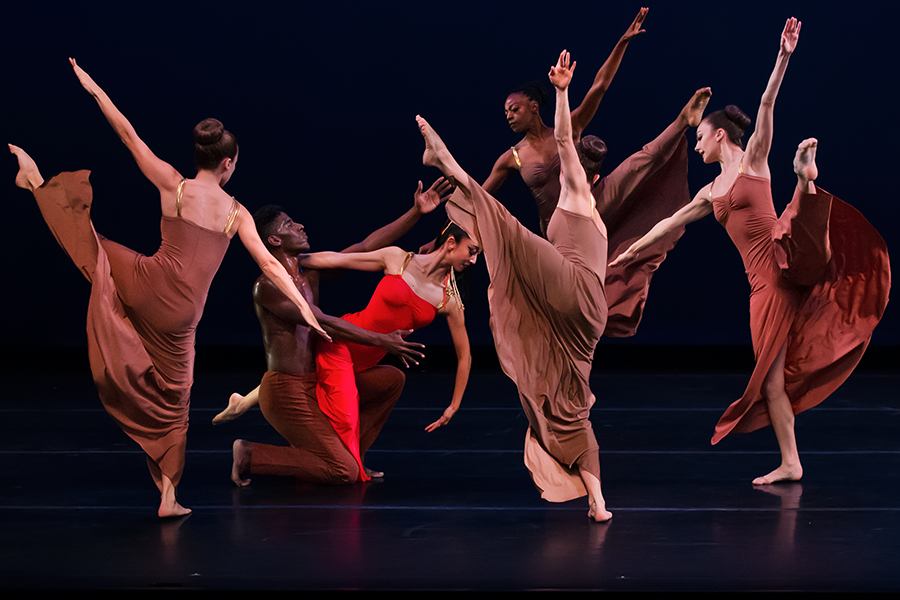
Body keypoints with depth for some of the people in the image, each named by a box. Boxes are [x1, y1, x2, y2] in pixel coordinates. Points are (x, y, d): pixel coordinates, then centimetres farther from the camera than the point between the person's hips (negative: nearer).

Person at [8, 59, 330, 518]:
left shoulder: (174, 185, -5)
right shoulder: (237, 213, -1)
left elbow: (129, 136, -3)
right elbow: (269, 264, -6)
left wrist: (95, 89, 3)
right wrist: (303, 307, -4)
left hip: (146, 285, -1)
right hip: (181, 316, 1)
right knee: (172, 398, 13)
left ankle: (37, 181, 33)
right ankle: (168, 494, 11)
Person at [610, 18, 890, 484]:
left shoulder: (753, 160, 8)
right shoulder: (711, 193, 25)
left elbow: (767, 104, -6)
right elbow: (670, 223, 36)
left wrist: (784, 56, -19)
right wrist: (634, 250, 44)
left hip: (786, 257, -5)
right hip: (764, 281, 5)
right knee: (771, 378, -1)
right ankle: (790, 464, 0)